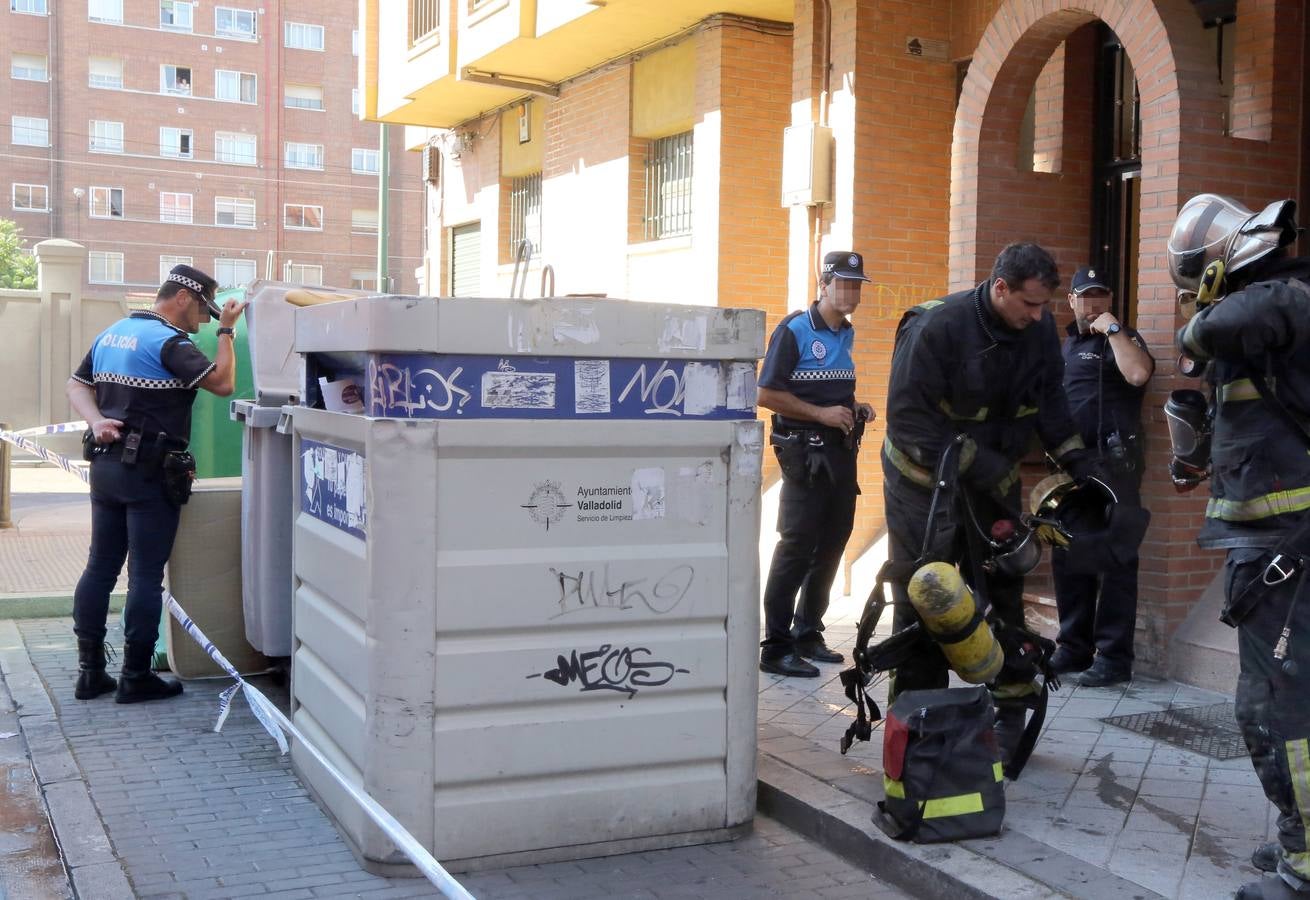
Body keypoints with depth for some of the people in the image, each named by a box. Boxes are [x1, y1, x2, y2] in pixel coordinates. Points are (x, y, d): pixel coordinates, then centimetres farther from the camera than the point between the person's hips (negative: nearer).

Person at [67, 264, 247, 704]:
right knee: (146, 576, -1)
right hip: (150, 471, -9)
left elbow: (77, 386, 14)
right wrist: (226, 330, -7)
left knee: (99, 568, 11)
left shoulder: (110, 334, 14)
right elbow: (223, 383, -19)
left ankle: (89, 671, 16)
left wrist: (96, 420, -3)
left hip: (105, 465, 9)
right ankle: (135, 676, 4)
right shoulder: (168, 341, -14)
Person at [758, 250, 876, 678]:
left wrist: (854, 406, 7)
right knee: (798, 543, -8)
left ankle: (807, 633, 25)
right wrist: (822, 414, -18)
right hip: (805, 451, -8)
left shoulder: (846, 333, 14)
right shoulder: (794, 330, -9)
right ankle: (775, 647, -1)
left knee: (832, 542, 12)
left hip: (841, 449, 8)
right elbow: (767, 394, -14)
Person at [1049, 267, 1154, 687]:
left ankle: (1114, 656, -3)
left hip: (1112, 462, -7)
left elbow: (1138, 374, -24)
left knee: (1114, 558, -6)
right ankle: (1074, 646, 19)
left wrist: (1113, 329, -14)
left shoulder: (1122, 338, -1)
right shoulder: (1067, 344, 20)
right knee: (1067, 558, 10)